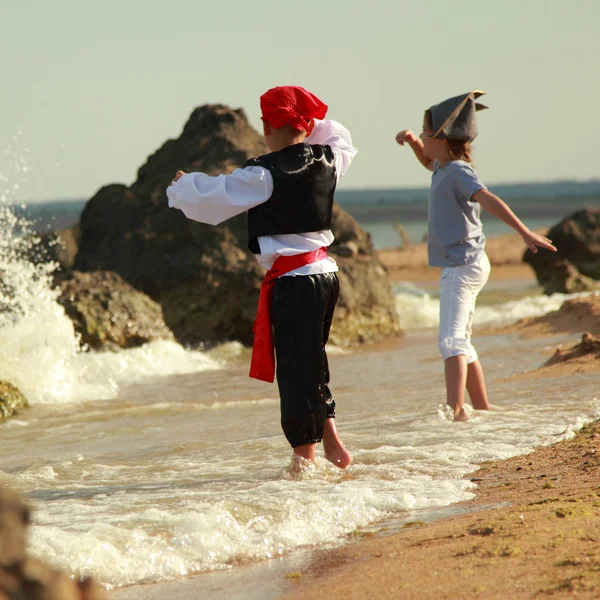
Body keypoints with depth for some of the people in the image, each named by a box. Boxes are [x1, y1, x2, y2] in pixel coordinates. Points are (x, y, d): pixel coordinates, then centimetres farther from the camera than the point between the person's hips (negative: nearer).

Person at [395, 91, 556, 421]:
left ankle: (455, 408, -34)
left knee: (451, 339, -22)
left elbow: (489, 200, -30)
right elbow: (429, 161, 35)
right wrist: (413, 142, 14)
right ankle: (481, 407, 25)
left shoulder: (459, 172, -17)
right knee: (460, 343, 17)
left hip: (463, 267, -10)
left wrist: (524, 232, -42)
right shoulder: (444, 168, 11)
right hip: (458, 267, 10)